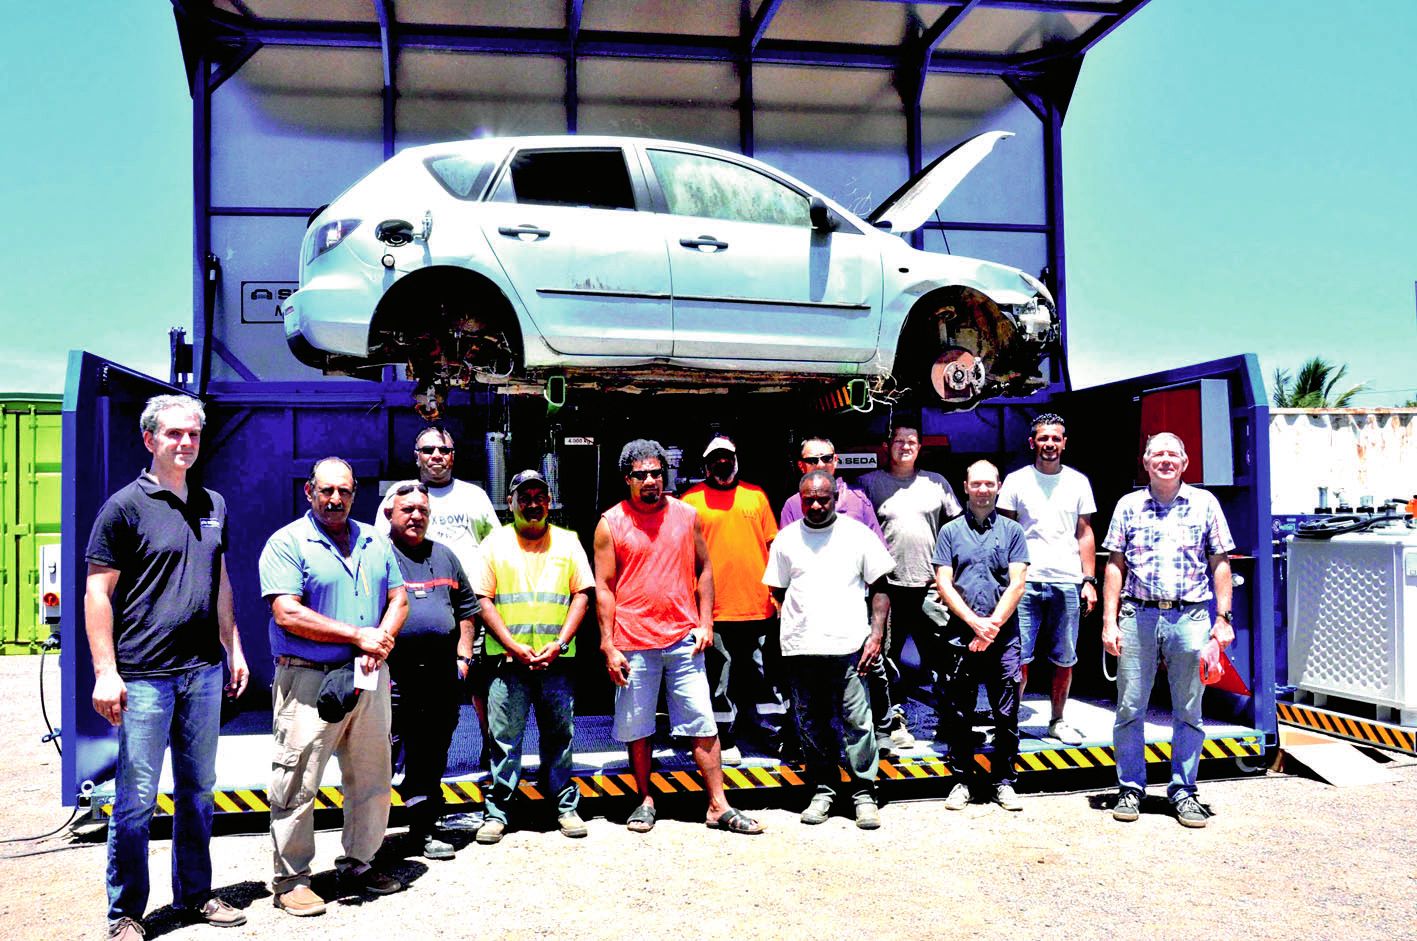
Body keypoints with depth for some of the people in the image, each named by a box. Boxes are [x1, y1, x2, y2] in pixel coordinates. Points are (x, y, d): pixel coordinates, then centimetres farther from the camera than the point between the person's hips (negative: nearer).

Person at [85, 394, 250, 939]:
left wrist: (233, 649, 16)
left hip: (203, 670, 6)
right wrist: (105, 671, -13)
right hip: (144, 674, -6)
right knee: (136, 800, 1)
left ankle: (194, 895, 28)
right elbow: (97, 593, -8)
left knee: (198, 790, 15)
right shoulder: (125, 505, -6)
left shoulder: (213, 505, 11)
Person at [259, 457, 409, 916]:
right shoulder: (287, 543, -6)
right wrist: (357, 636, -15)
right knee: (297, 785, 0)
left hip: (368, 678, 6)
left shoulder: (374, 542, 12)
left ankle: (358, 862, 29)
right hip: (309, 680, -6)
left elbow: (397, 598, 12)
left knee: (372, 779, 13)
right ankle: (290, 880, 13)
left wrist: (382, 640, -9)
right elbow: (288, 614, -15)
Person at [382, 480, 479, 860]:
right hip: (391, 675, -5)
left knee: (430, 758, 13)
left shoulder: (444, 556, 17)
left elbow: (466, 609, 20)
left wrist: (463, 657, 11)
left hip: (440, 676, 5)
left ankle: (425, 831, 23)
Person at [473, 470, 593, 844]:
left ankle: (566, 806, 19)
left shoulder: (567, 542, 10)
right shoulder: (495, 543, 6)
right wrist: (513, 646, -10)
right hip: (508, 659, -1)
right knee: (504, 737, 1)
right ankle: (497, 812, 12)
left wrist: (559, 643, -7)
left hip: (557, 659, 1)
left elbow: (582, 594, 5)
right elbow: (483, 599, 1)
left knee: (559, 736, 7)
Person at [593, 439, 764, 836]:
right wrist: (609, 647, -5)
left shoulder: (687, 515, 6)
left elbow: (703, 570, 12)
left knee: (703, 725, 2)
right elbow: (604, 588, 0)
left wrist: (705, 623, 2)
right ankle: (646, 801, 25)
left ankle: (719, 806, 9)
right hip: (634, 644, -1)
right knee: (636, 729, 8)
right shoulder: (611, 523, 0)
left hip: (684, 639, 1)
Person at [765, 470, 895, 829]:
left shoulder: (858, 534, 6)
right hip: (800, 649, 2)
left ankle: (863, 793, 9)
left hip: (848, 645, -2)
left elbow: (879, 588, 7)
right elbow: (778, 593, 15)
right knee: (811, 725, 8)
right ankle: (823, 789, 21)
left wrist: (876, 634, -3)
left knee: (857, 722, -3)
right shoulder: (786, 539, 11)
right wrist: (794, 631, 4)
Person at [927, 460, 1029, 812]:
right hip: (959, 637, 0)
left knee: (1006, 714, 3)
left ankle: (1004, 781, 15)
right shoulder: (950, 531, 7)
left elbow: (1017, 585, 0)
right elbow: (943, 584, 0)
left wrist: (992, 626, -10)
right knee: (958, 713, 6)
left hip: (1003, 636, 0)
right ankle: (962, 780, 17)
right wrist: (975, 622, -11)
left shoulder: (1012, 531, 7)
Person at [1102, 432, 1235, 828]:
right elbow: (1115, 566, 8)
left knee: (1189, 711, 7)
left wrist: (1223, 618, -1)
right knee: (1130, 708, 4)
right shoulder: (1128, 506, 8)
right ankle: (1130, 788, 17)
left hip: (1190, 617, 0)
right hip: (1138, 615, 1)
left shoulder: (1204, 503, 7)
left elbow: (1220, 564, 7)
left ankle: (1183, 791, 19)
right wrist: (1109, 621, 1)